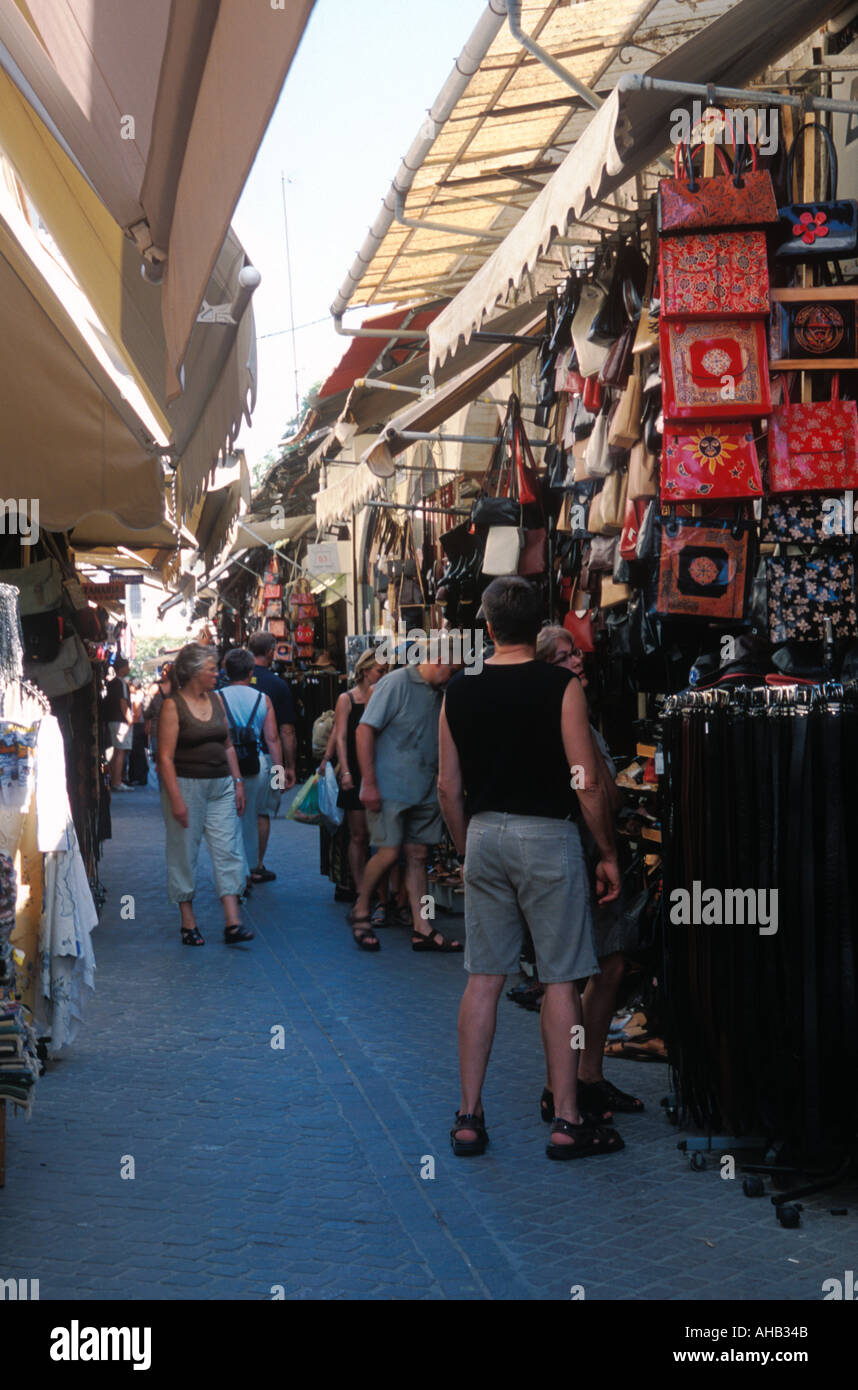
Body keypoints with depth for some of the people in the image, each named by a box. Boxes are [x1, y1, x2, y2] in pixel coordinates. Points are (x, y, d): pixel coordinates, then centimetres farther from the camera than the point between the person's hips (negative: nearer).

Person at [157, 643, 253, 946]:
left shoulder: (216, 700, 11)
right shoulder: (173, 706, -8)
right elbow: (165, 757, -12)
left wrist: (237, 782, 11)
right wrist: (176, 799, -17)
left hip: (220, 786, 6)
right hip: (186, 785, -6)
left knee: (228, 851, -2)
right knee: (185, 853, 3)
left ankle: (232, 923, -4)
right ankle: (188, 922, 13)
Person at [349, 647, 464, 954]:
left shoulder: (437, 693, 12)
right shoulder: (397, 683, -10)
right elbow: (364, 731, -13)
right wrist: (369, 784, -16)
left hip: (424, 790, 7)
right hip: (389, 788, -7)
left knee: (417, 856, 7)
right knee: (389, 853, -8)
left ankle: (422, 929, 9)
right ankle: (360, 911, 14)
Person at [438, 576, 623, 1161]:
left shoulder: (460, 691, 4)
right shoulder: (560, 686, -9)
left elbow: (449, 787, 8)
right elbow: (587, 783, -11)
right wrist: (609, 853, -1)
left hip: (484, 834, 4)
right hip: (547, 835, -4)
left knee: (484, 979, 9)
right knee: (561, 979, 3)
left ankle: (469, 1117, 12)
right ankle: (567, 1122, 7)